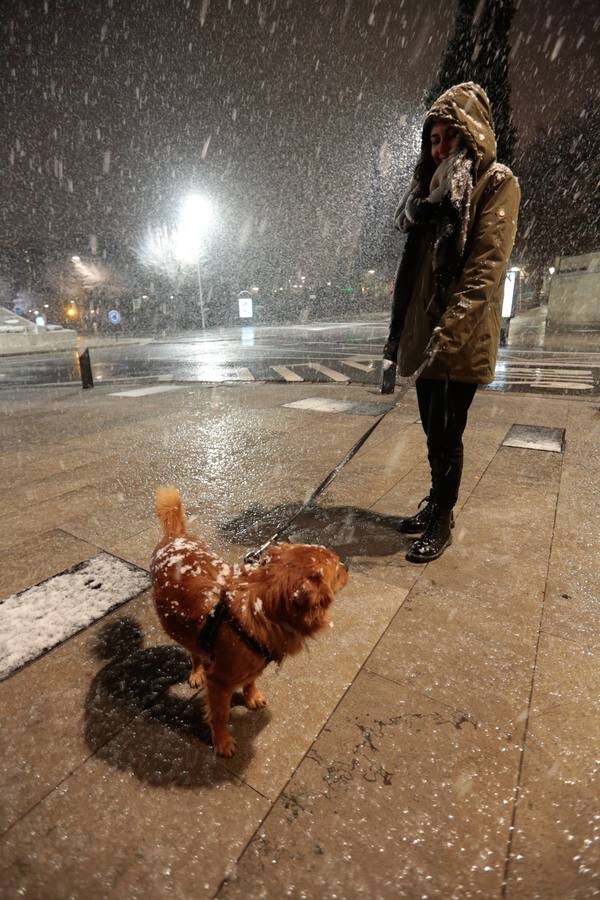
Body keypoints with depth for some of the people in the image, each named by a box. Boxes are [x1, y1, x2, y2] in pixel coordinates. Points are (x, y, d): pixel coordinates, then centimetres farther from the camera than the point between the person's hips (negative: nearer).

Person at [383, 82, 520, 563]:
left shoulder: (497, 182, -1)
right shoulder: (434, 188, 20)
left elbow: (487, 265, -14)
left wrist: (451, 332, -25)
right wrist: (399, 333, 13)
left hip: (461, 339, -7)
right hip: (423, 332, 7)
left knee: (447, 434, -2)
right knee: (432, 429, 13)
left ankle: (442, 523, 14)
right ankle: (436, 503, 30)